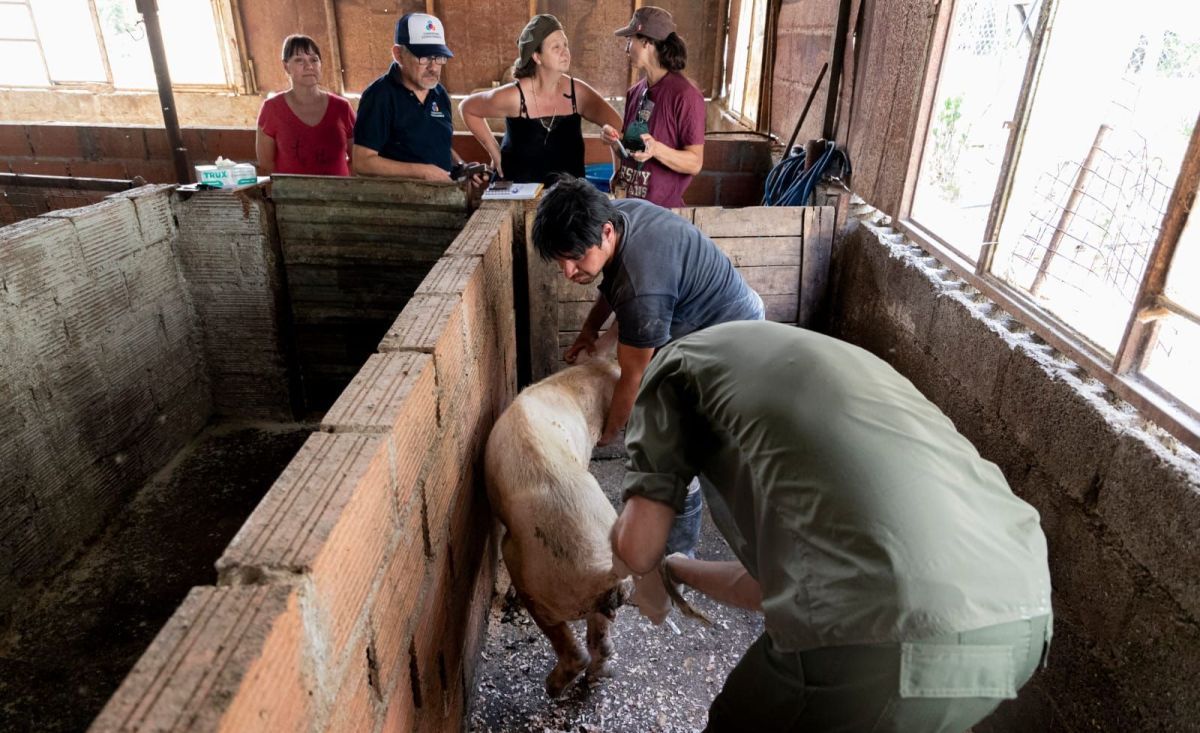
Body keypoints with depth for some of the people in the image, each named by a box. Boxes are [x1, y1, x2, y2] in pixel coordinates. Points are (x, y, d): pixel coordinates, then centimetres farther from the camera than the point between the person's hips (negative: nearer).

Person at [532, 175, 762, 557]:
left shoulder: (642, 291, -39)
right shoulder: (614, 212, -13)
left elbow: (632, 378, -25)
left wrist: (606, 433, -10)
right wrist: (590, 327, 1)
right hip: (709, 310, 10)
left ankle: (678, 554, 14)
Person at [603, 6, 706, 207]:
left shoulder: (685, 94, -14)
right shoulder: (634, 92, 5)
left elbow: (695, 163, -15)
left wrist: (657, 149, -29)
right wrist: (614, 141, -3)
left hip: (663, 209, -6)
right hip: (627, 202, 6)